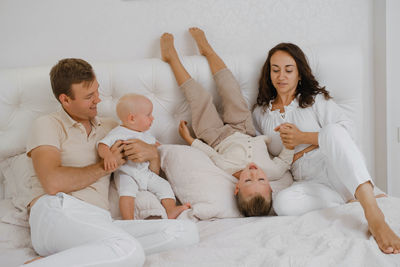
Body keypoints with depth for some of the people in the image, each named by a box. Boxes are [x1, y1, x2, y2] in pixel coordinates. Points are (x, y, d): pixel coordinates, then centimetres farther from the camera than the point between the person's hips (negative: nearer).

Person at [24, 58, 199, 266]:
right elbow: (53, 183, -9)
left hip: (99, 221, 7)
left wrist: (152, 153, 6)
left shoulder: (110, 128, 27)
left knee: (187, 231, -17)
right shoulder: (48, 125, 10)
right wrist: (107, 164, 3)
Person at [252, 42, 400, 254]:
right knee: (284, 203, -36)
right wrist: (280, 142, 2)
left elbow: (346, 128, 1)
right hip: (308, 182, 1)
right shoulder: (260, 113, 21)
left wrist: (303, 137, -9)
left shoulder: (315, 99, 15)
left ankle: (373, 213, -50)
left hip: (333, 168, -1)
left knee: (332, 130, -37)